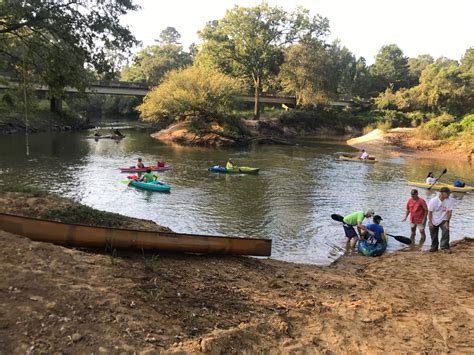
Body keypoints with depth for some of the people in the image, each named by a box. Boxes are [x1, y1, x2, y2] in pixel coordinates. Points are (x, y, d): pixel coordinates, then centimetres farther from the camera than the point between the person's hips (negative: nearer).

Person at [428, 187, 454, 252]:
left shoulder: (450, 200, -16)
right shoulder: (433, 201, -19)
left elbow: (450, 212, -10)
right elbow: (430, 212, -11)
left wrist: (447, 221, -15)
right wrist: (430, 222, -11)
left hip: (443, 220, 0)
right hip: (433, 221, 0)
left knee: (446, 231, -24)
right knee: (433, 235, 10)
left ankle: (444, 247, -21)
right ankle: (434, 247, 29)